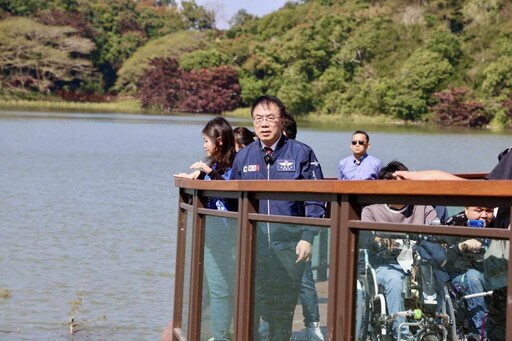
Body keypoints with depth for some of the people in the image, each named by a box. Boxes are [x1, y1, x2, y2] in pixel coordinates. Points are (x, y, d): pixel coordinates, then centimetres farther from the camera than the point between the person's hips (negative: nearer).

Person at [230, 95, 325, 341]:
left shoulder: (301, 154, -1)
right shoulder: (243, 157, 9)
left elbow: (315, 201, -2)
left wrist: (307, 238, -10)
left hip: (288, 247, -2)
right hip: (252, 245, 2)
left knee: (282, 313, 5)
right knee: (248, 311, 1)